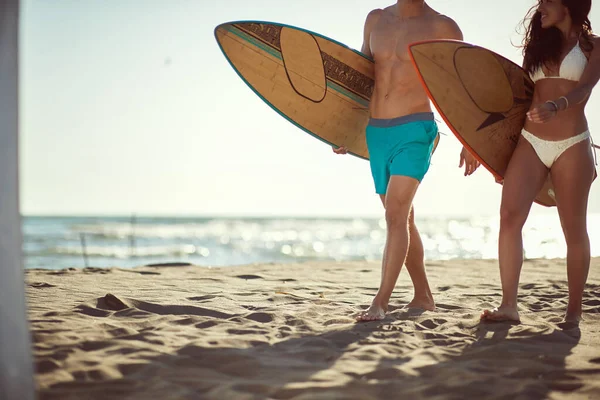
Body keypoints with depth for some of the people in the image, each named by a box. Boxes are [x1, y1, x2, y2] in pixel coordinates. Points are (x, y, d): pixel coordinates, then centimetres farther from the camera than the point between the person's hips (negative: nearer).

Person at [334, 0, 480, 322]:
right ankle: (423, 296, 26)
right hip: (375, 133, 6)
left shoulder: (442, 27, -3)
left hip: (414, 131, -6)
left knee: (395, 215, -18)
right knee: (402, 219, 13)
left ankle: (381, 302, -17)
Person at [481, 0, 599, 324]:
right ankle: (508, 305, -14)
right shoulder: (539, 43, 17)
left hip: (572, 146, -4)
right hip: (530, 142, 4)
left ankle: (574, 310, 11)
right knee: (510, 216, -13)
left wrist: (555, 107, -34)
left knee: (574, 229, 1)